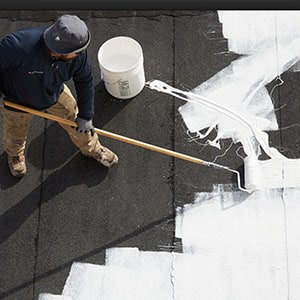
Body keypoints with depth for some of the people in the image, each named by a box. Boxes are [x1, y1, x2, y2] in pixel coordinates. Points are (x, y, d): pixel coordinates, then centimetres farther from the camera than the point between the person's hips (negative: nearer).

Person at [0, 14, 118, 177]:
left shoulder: (78, 53, -31)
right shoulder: (20, 46, -47)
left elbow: (85, 82, -14)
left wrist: (85, 116, -6)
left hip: (55, 94, 3)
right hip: (17, 100, -2)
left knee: (77, 121, 16)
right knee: (15, 137, 23)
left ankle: (92, 148, 50)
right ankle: (14, 154, 61)